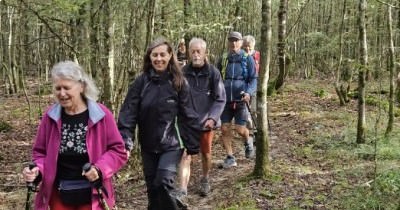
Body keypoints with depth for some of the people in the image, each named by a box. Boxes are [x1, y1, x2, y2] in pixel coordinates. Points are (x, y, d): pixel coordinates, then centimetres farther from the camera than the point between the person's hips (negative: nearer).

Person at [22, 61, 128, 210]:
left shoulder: (101, 115, -10)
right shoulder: (50, 117, -3)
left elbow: (118, 151, -6)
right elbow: (40, 153, 7)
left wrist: (100, 169, -23)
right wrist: (37, 170, -14)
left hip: (93, 196, -2)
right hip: (59, 195, 2)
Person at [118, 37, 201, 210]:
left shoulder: (179, 82, -6)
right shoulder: (141, 82, -4)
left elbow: (188, 115, -4)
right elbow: (128, 113, -7)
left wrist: (193, 146, -3)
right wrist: (125, 142, -16)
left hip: (172, 144, -3)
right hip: (148, 146, 3)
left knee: (164, 183, -18)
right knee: (152, 188, 12)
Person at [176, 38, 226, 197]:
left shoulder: (213, 73, -8)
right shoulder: (183, 72, -5)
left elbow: (220, 99, -8)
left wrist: (213, 118, -19)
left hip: (206, 122, 0)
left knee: (206, 154, 17)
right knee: (185, 155, -7)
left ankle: (205, 180, 42)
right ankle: (182, 191, -6)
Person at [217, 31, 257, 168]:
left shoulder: (248, 59, -1)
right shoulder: (223, 60, 8)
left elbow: (253, 79, -4)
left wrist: (249, 92, -20)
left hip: (241, 100, -3)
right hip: (225, 100, 3)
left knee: (240, 129, -5)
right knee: (224, 129, -2)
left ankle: (248, 142, 30)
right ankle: (230, 157, 10)